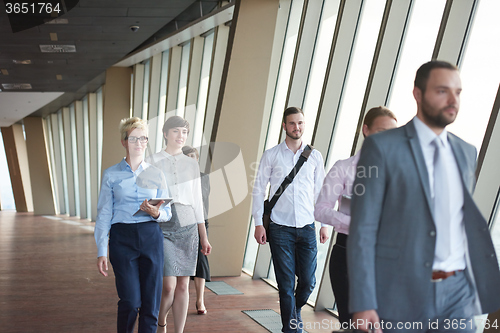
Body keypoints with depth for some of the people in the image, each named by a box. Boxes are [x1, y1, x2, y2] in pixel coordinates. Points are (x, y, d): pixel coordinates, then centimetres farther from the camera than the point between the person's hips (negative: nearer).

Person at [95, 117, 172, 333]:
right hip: (122, 237, -2)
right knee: (130, 301, -8)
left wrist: (156, 213, -13)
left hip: (151, 236, 2)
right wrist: (101, 251, 0)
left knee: (151, 301, 0)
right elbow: (103, 214, 6)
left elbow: (168, 212, 11)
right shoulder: (111, 175, 6)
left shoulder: (156, 174, 10)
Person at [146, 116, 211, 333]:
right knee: (169, 287, -9)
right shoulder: (152, 162, 2)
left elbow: (197, 201, 13)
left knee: (183, 286, 3)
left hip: (188, 226, 3)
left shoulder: (192, 165, 11)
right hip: (162, 227, -3)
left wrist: (204, 237, 11)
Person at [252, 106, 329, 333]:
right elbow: (258, 190, 3)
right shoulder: (271, 155, 3)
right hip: (280, 229, -2)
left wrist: (324, 224, 9)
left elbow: (321, 192, 13)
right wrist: (258, 223, -3)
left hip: (307, 228, 2)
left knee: (308, 282, 4)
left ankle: (295, 312, 34)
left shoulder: (315, 156, 9)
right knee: (286, 284, 1)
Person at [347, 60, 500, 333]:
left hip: (457, 292, 5)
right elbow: (362, 228, -10)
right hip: (400, 294, -4)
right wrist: (363, 304, -15)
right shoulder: (382, 147, -7)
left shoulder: (466, 152, 11)